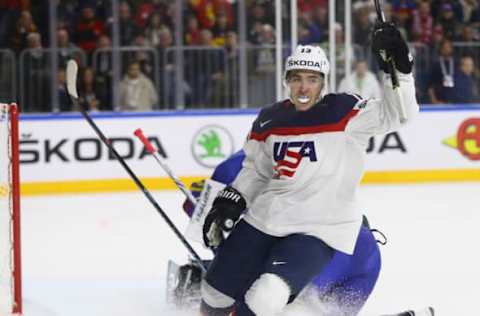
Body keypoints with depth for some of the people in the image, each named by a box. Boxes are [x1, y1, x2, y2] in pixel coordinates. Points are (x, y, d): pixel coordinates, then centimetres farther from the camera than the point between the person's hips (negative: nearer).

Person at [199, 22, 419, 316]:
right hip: (265, 219, 6)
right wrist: (230, 201, 8)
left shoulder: (345, 112, -8)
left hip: (319, 228, -6)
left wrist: (398, 68, -33)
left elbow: (397, 114, -19)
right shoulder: (270, 120, 7)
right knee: (218, 290, 13)